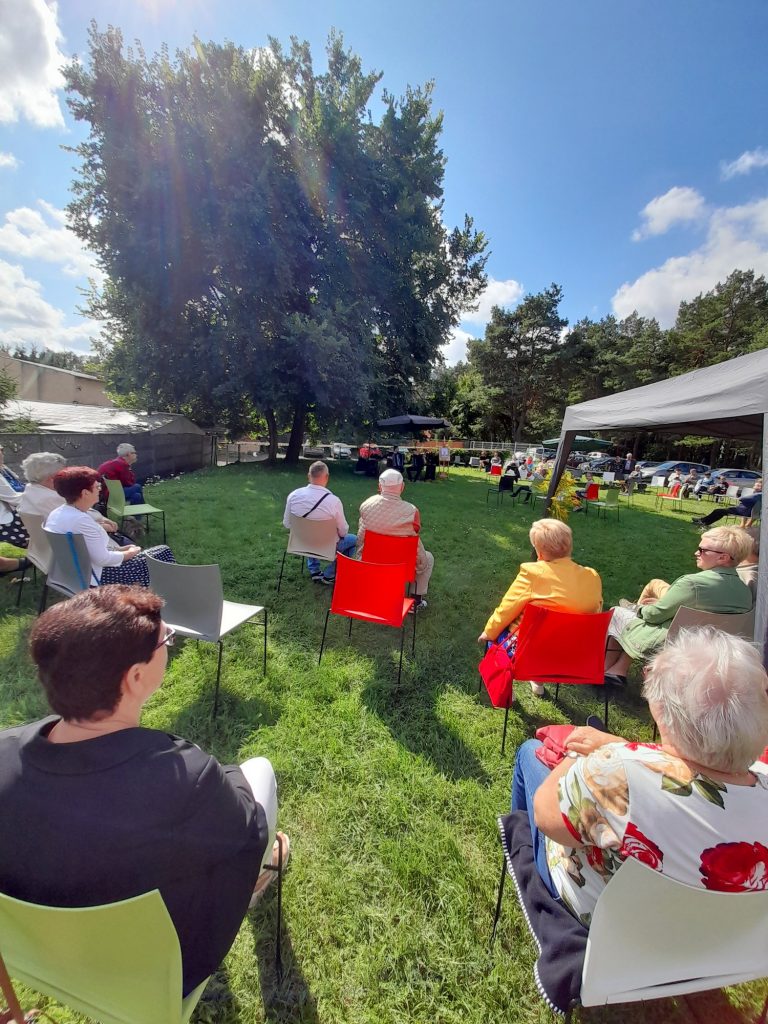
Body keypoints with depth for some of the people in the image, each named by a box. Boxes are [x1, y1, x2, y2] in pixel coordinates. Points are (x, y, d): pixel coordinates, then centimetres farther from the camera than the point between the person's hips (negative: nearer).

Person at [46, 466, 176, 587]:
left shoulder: (57, 513, 2)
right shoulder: (81, 520, -28)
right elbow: (103, 559, -25)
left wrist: (120, 549, 7)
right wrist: (130, 553, -9)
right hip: (94, 579, -10)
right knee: (163, 553, -1)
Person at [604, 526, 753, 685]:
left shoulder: (693, 583, -27)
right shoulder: (745, 590, -4)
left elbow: (654, 615, -17)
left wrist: (640, 608, 5)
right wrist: (659, 603, 10)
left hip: (664, 646, -7)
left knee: (617, 613, 14)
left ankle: (607, 668, 27)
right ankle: (618, 670, 21)